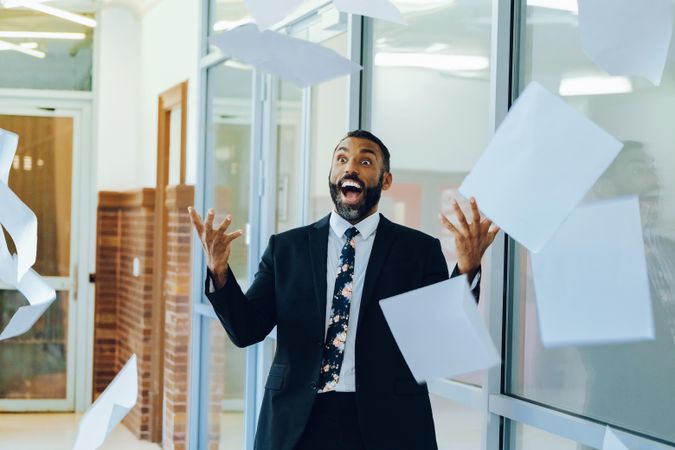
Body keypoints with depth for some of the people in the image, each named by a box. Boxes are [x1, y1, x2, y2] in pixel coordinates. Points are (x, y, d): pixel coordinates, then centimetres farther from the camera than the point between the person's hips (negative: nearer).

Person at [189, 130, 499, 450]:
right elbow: (246, 330, 3)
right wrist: (219, 271, -14)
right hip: (296, 423, 1)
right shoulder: (286, 247, 6)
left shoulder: (420, 250, 1)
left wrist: (466, 271, -21)